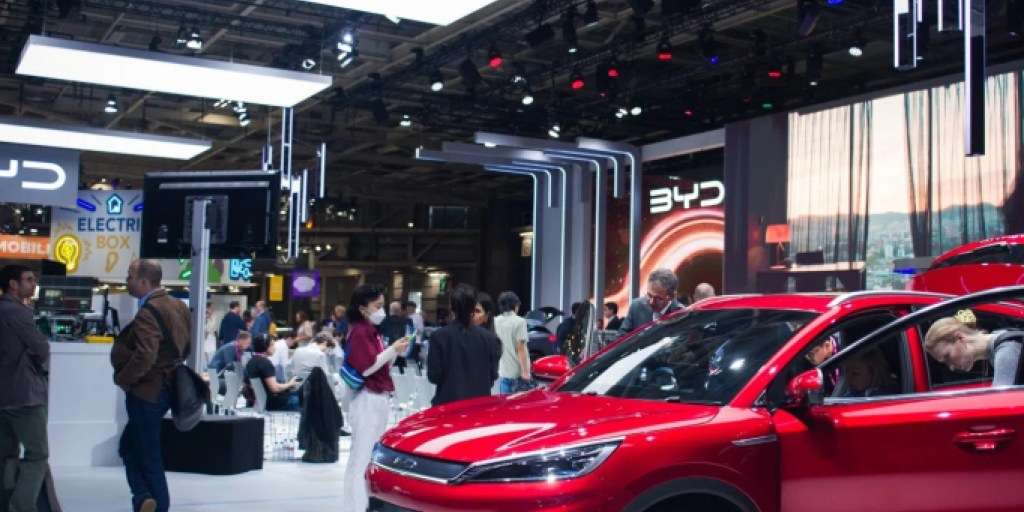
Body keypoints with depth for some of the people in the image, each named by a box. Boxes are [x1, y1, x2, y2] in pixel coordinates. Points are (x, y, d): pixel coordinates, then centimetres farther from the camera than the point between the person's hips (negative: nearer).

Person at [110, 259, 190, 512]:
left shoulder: (147, 313, -21)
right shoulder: (178, 306, 8)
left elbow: (144, 356, -30)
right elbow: (185, 348, 15)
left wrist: (122, 378, -15)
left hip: (146, 391, -9)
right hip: (166, 386, 9)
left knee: (148, 454, 2)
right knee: (130, 445, 16)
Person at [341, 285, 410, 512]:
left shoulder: (372, 331, 17)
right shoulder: (360, 332, -10)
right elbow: (366, 367, -18)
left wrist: (395, 352, 3)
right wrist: (392, 349, -15)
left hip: (380, 398, 9)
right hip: (368, 400, -9)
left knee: (374, 454, 12)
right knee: (363, 455, -8)